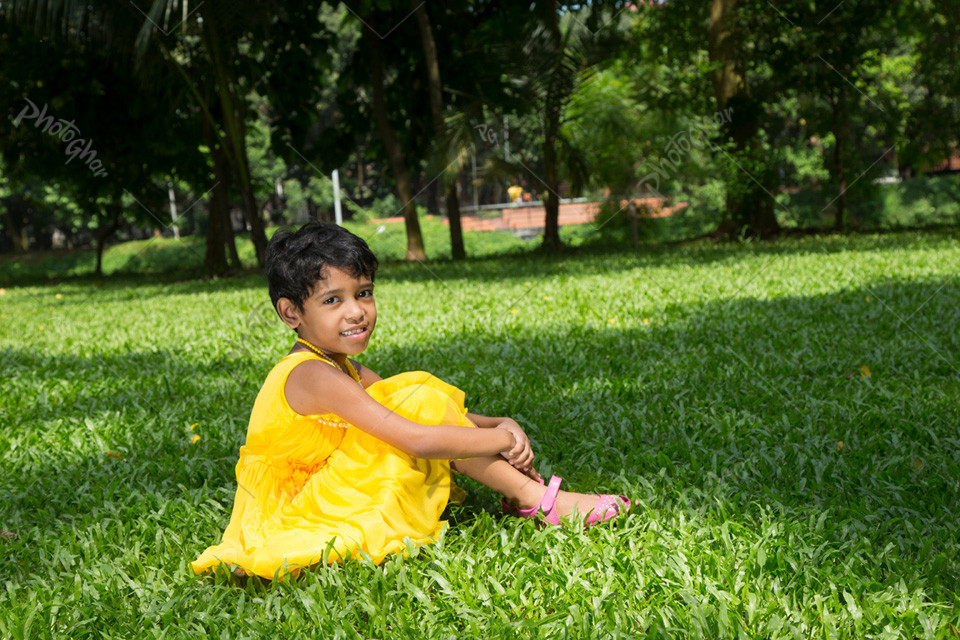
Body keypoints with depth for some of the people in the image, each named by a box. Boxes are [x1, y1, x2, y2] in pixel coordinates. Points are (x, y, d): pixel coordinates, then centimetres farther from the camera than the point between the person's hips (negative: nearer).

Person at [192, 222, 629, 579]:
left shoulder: (343, 368, 9)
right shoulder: (314, 376, -22)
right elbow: (418, 439, -28)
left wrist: (501, 425, -7)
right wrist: (501, 437, -15)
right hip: (299, 520, -10)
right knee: (420, 398, -18)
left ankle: (516, 491, 0)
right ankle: (536, 499, -11)